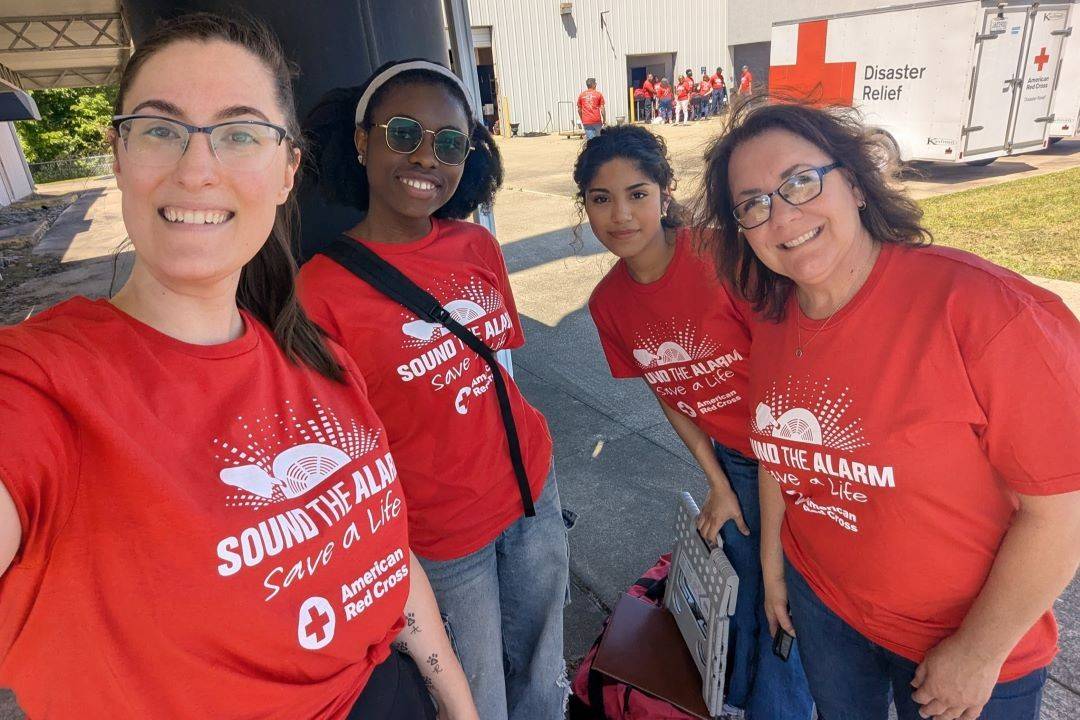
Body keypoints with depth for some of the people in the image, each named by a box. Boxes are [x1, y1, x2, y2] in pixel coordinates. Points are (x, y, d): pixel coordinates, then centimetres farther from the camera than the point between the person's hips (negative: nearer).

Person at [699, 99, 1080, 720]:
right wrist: (773, 566, 10)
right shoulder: (775, 324, -9)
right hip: (819, 597, 5)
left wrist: (979, 651, -15)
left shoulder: (985, 307, -28)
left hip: (974, 644, -4)